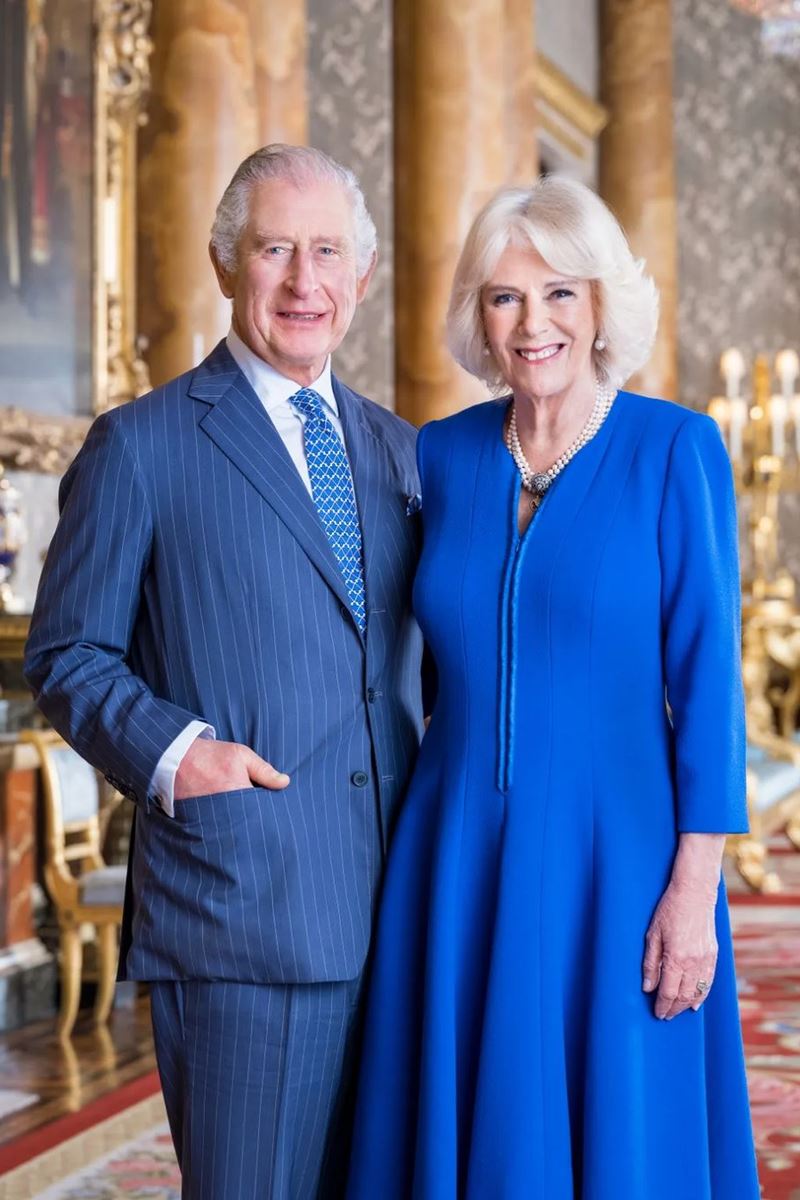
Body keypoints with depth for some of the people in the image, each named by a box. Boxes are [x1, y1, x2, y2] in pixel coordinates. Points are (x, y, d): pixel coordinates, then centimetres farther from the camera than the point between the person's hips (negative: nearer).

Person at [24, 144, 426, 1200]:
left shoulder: (399, 451, 16)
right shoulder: (142, 446, 0)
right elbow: (67, 654, 2)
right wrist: (168, 750, -16)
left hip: (397, 912, 5)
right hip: (237, 915, -5)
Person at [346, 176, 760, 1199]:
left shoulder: (674, 449, -5)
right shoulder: (443, 455, 6)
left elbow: (707, 677, -7)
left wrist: (695, 886, -12)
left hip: (614, 862, -3)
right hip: (459, 865, 4)